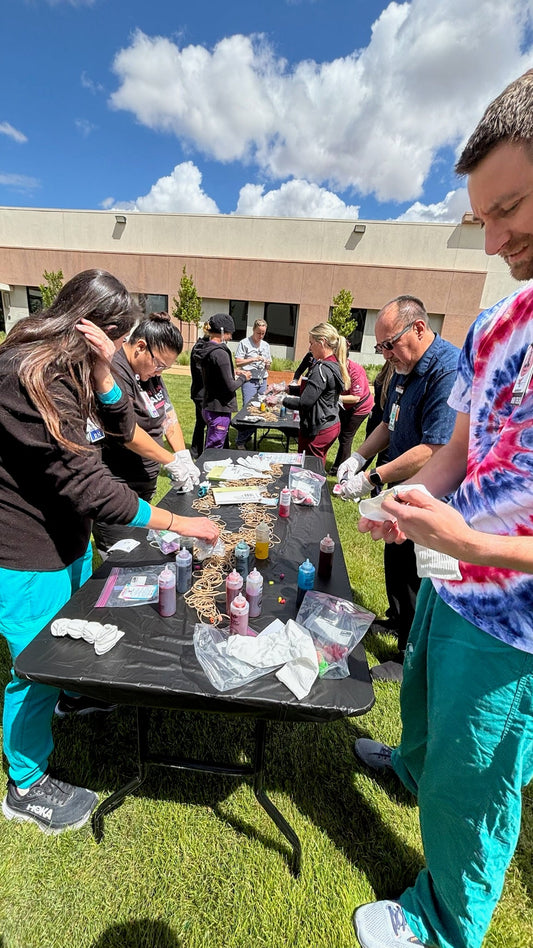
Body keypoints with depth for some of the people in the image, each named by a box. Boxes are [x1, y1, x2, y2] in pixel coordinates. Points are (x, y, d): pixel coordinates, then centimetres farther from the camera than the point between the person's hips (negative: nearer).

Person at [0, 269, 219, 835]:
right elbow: (86, 484, -32)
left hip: (68, 537, 9)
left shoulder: (68, 367, 3)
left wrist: (100, 369, -15)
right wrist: (179, 523, -28)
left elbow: (121, 427, 1)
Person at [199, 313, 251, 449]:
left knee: (210, 448, 21)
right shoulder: (221, 353, -19)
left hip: (209, 407, 9)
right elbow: (230, 386, -20)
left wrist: (233, 373, 13)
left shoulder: (206, 350, 10)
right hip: (219, 410, -9)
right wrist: (243, 378, -3)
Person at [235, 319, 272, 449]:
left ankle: (248, 436, 17)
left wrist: (267, 364, -2)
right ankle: (240, 441, -4)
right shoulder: (244, 343, -1)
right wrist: (254, 359, -16)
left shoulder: (266, 345, 17)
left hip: (263, 381, 6)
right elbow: (238, 362, -7)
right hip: (249, 381, -6)